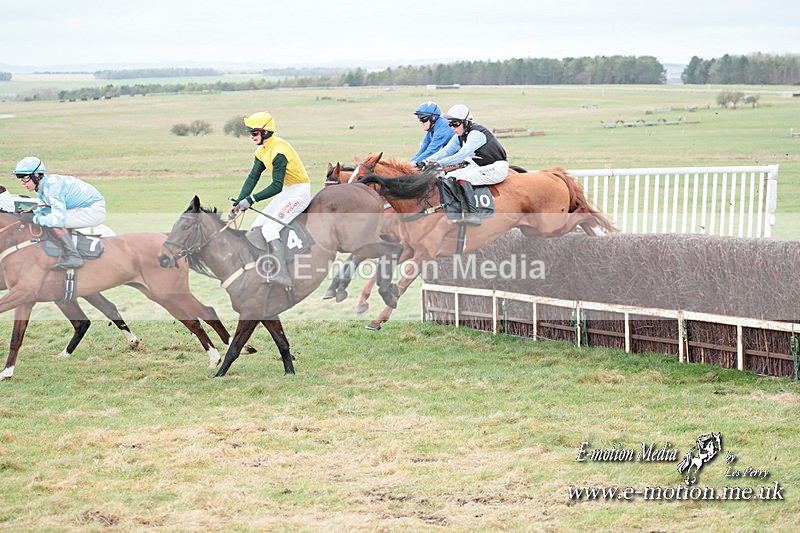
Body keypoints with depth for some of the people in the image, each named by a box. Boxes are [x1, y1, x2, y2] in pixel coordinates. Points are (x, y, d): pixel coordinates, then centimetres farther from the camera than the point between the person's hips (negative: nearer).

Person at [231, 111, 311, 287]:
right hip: (286, 192, 10)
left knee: (270, 229, -21)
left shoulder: (278, 151, -25)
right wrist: (238, 202, -4)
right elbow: (252, 178, 6)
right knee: (257, 227, 10)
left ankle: (283, 275, -23)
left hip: (299, 192, -10)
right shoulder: (262, 151, 6)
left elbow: (276, 186, -26)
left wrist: (250, 200, -27)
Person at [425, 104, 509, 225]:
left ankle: (472, 214, -33)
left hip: (497, 168, -10)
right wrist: (428, 161, -15)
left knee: (462, 177, -27)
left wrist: (439, 163, -36)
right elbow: (446, 151, 0)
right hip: (479, 167, 10)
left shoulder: (476, 134, -24)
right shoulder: (460, 136, 4)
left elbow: (461, 155, -32)